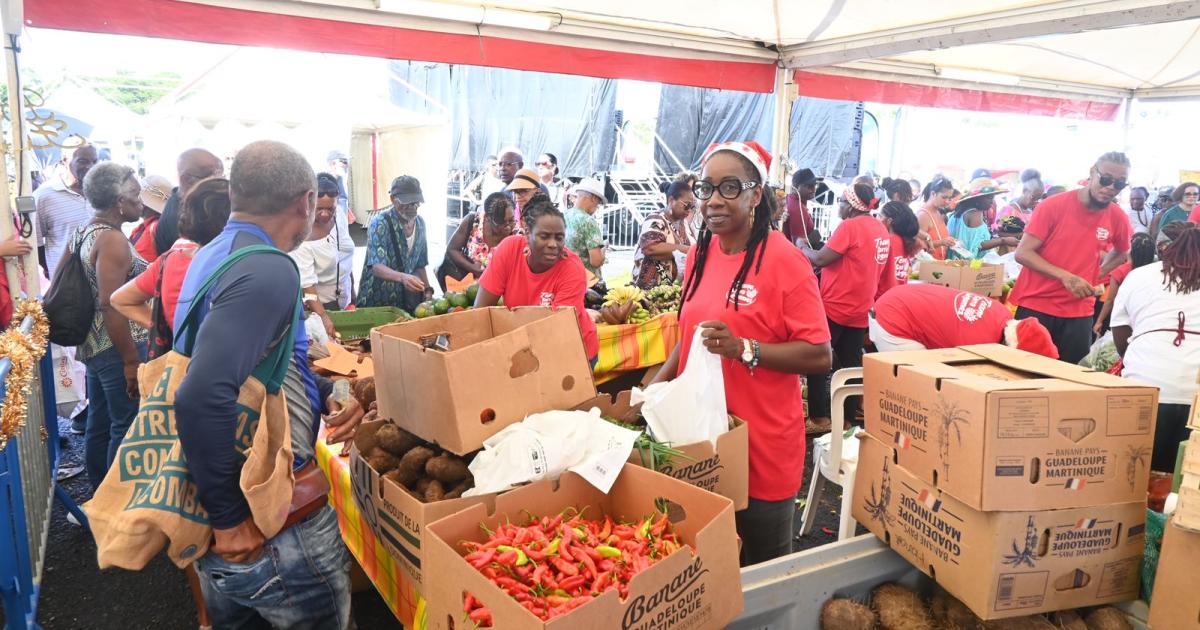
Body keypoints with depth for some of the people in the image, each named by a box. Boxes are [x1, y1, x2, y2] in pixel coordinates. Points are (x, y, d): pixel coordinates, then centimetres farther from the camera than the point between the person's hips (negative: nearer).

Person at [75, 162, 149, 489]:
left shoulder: (86, 233, 11)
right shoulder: (112, 239, -18)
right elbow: (111, 306, -23)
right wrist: (131, 360, -21)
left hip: (93, 345, 10)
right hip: (117, 348, -10)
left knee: (99, 425, 18)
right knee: (127, 428, 1)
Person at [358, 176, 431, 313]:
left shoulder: (420, 223, 3)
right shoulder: (380, 223, -16)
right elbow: (377, 267, -25)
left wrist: (427, 290, -1)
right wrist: (402, 277, -43)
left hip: (407, 301, 5)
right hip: (376, 301, -5)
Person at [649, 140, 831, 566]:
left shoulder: (784, 260, -15)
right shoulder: (700, 253, 5)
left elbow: (820, 355, -16)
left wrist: (744, 349, -27)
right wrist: (658, 384, 5)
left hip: (764, 448, -5)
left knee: (764, 574, 14)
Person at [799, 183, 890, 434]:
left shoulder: (849, 226, -16)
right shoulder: (881, 229, 9)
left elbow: (821, 259, -17)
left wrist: (802, 248, 0)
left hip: (835, 307, -8)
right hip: (859, 309, 8)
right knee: (851, 364, 11)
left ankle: (819, 418, 2)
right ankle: (849, 418, 17)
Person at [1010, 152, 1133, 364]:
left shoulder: (1118, 218, 1)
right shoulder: (1054, 205, -10)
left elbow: (1121, 253, 23)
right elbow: (1023, 253, -12)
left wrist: (1098, 273, 5)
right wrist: (1065, 276, -23)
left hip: (1079, 313, 3)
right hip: (1035, 306, -3)